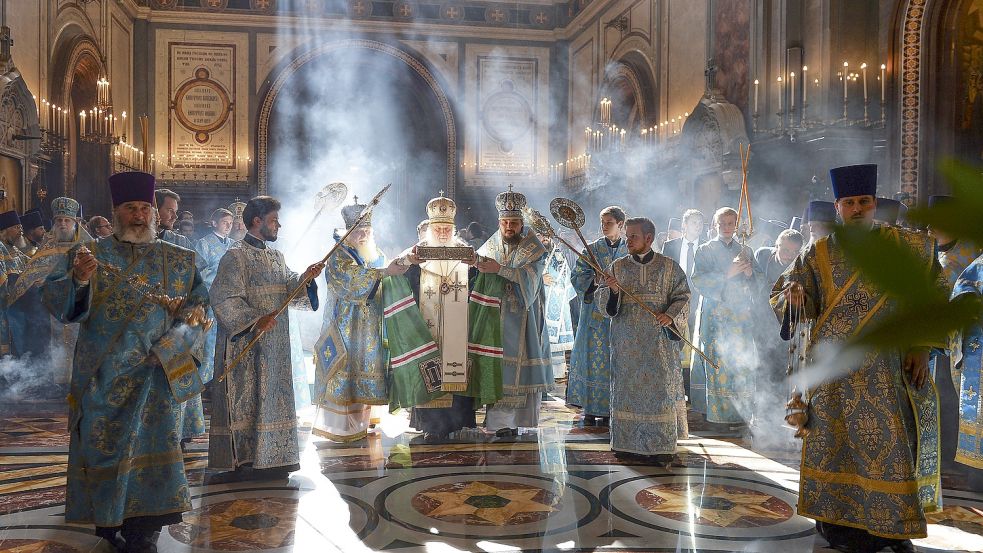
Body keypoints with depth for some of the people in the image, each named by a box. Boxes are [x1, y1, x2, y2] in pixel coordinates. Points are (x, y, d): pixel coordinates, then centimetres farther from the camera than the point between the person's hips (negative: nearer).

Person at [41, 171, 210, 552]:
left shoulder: (181, 262, 11)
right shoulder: (89, 255, 7)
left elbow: (199, 309, 6)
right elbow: (54, 299, -5)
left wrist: (169, 346, -9)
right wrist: (78, 279, -27)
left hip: (157, 376, 0)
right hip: (101, 378, 0)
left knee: (152, 452, -3)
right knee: (103, 451, 4)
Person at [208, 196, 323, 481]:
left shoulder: (276, 256, 15)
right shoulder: (235, 255, -9)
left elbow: (288, 291, 13)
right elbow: (223, 298, -15)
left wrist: (305, 277, -6)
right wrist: (254, 320, -25)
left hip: (275, 343, 8)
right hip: (245, 343, -7)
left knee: (273, 398, 9)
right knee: (245, 399, -3)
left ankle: (270, 458, 17)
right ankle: (240, 461, 5)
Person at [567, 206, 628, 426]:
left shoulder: (630, 251, 7)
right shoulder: (591, 249, 6)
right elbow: (577, 276, 2)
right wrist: (596, 280, -15)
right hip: (595, 310, 0)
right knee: (593, 356, -1)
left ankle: (610, 408, 11)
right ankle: (590, 409, 6)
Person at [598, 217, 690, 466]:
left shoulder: (669, 267, 2)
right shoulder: (618, 267, 6)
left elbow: (682, 298, 1)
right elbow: (603, 301, 4)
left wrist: (671, 317, -17)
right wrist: (613, 291, -18)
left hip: (659, 342, -1)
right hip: (626, 341, 2)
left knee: (661, 387, -1)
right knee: (626, 388, 5)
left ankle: (661, 445, 7)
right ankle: (626, 441, 16)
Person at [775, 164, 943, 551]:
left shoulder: (908, 247, 5)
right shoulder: (818, 253, 6)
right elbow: (784, 294, 2)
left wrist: (921, 346, -3)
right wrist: (792, 297, -22)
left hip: (890, 369, 0)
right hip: (835, 370, 0)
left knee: (893, 441, 1)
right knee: (836, 442, 1)